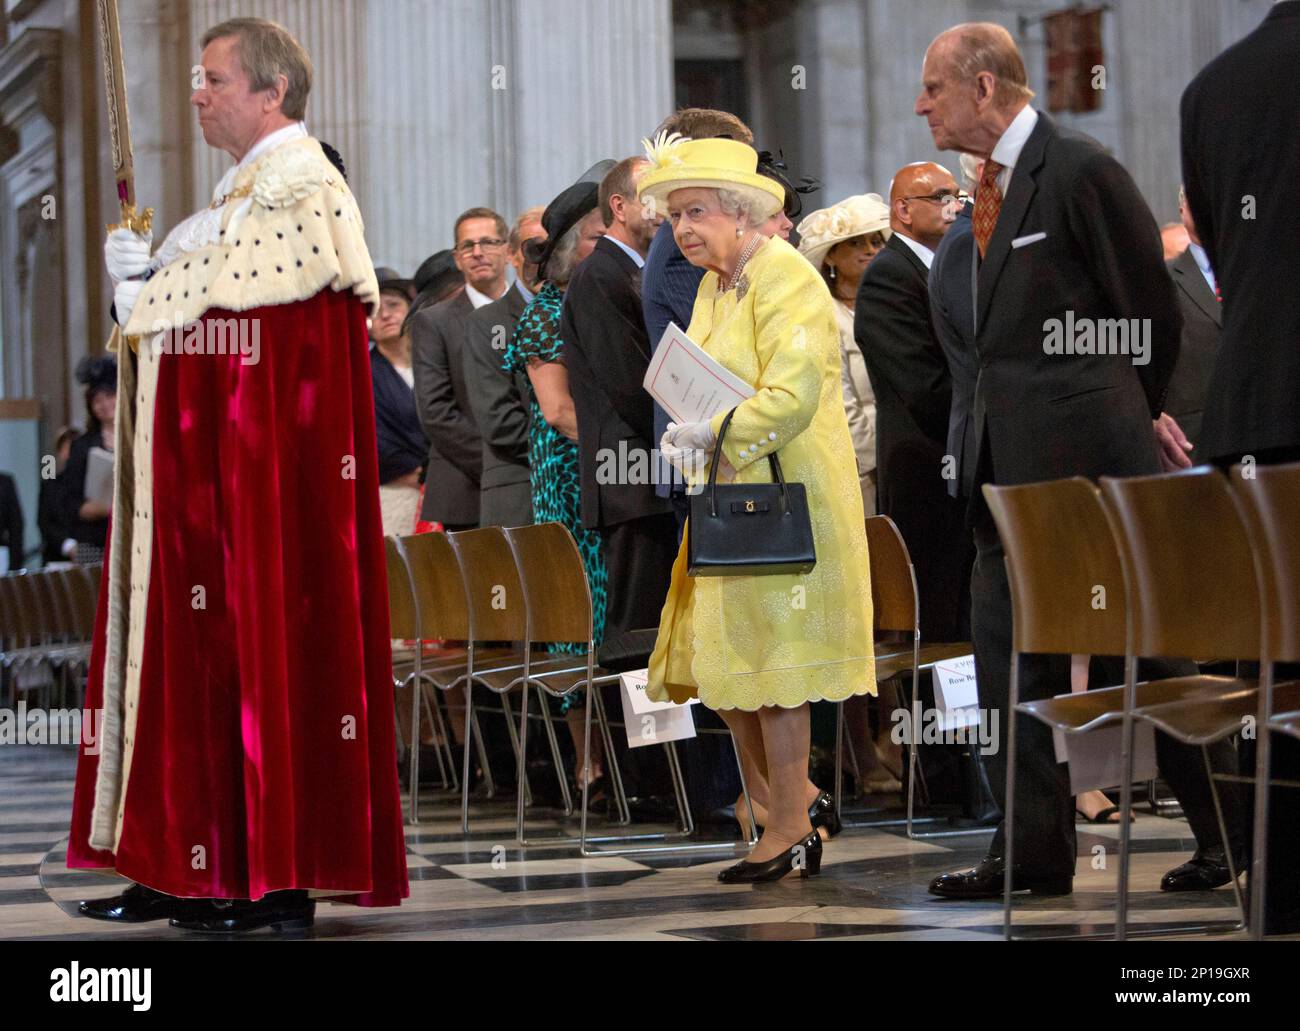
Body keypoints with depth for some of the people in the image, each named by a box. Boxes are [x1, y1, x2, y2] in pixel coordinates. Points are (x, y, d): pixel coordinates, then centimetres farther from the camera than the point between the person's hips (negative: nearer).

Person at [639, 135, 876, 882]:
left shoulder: (785, 281, -15)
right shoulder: (715, 286, 14)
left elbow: (791, 398, -25)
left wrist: (712, 434, -17)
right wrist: (689, 435, 3)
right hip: (732, 503, 9)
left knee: (768, 667, -4)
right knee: (719, 664, 10)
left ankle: (790, 834, 7)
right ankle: (801, 798, 23)